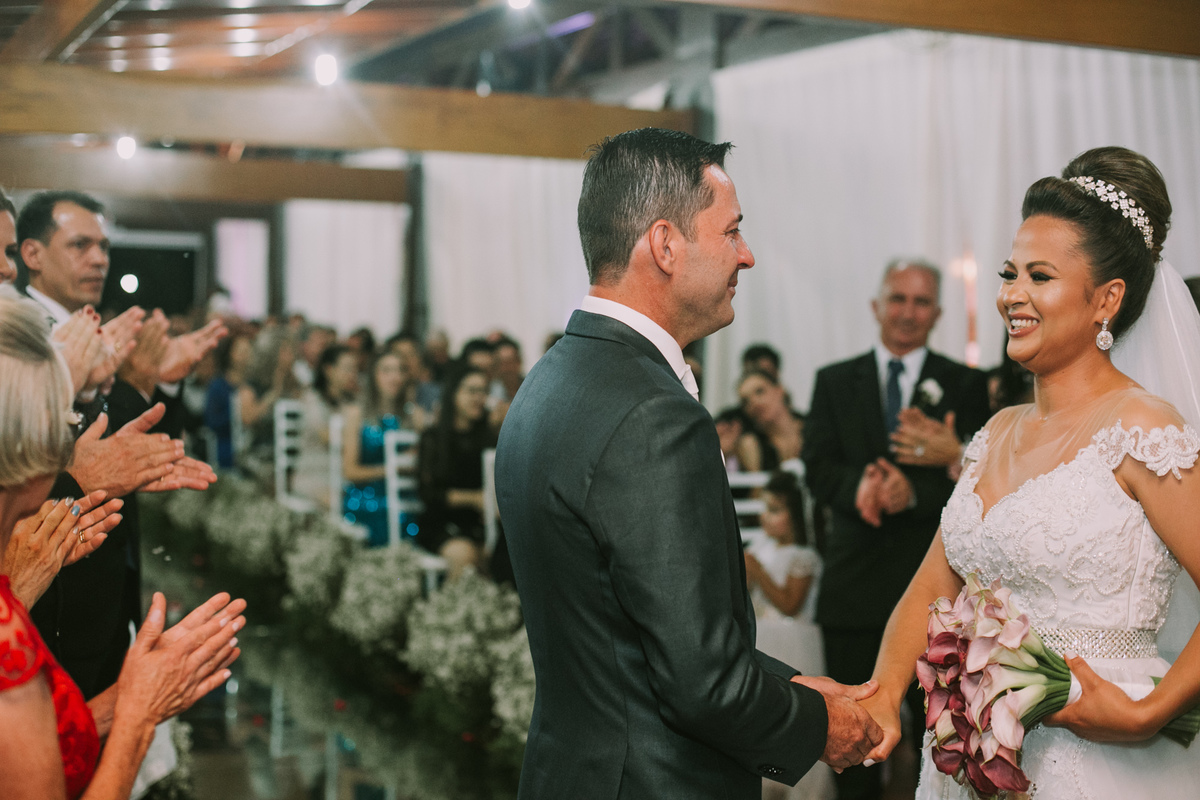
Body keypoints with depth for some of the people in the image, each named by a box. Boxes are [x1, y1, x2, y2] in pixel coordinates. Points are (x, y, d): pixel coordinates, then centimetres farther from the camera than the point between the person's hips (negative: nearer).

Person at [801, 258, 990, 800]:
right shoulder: (834, 382, 10)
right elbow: (817, 468, -1)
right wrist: (857, 486, -22)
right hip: (855, 578, 1)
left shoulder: (965, 385, 5)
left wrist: (914, 490, -24)